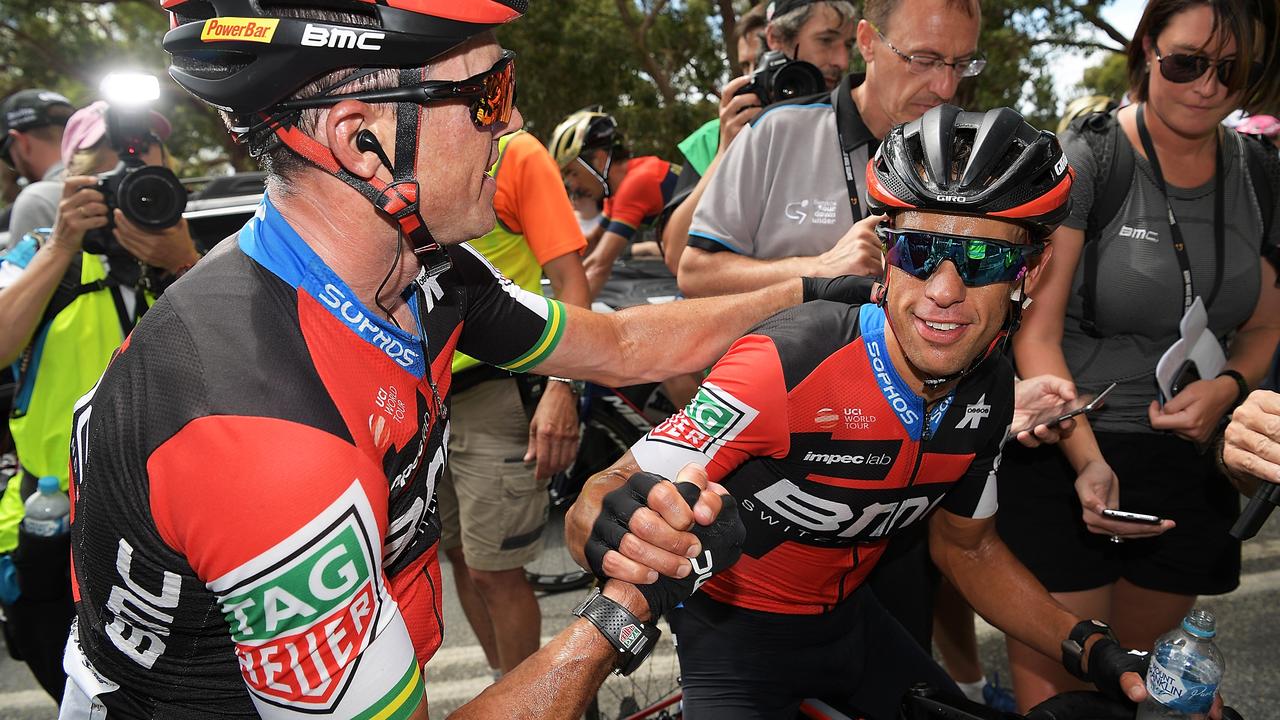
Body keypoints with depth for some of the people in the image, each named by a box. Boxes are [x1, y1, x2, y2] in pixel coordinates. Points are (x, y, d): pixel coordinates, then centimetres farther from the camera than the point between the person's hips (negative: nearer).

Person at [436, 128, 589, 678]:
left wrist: (561, 388, -22)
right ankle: (503, 684, 35)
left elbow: (569, 279, -11)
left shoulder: (516, 153, -6)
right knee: (459, 555, 16)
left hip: (490, 390, -6)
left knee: (493, 570, 0)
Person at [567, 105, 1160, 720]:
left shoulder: (989, 391, -11)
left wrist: (1089, 647, -5)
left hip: (846, 619, 6)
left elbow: (966, 546, 5)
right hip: (734, 631, -5)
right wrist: (614, 534, -54)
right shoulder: (786, 366, -32)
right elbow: (598, 500, -30)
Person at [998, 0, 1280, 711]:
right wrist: (1088, 461, -24)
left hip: (1190, 461, 5)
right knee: (1055, 683, 1)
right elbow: (1035, 332, -14)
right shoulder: (1084, 161, -11)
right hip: (1064, 458, -5)